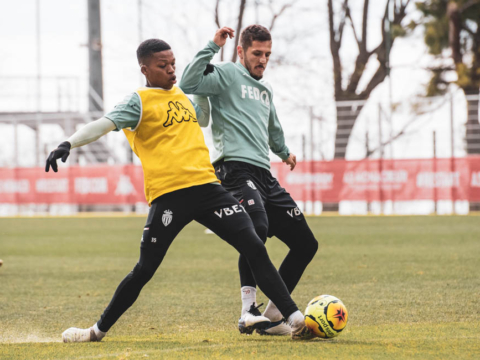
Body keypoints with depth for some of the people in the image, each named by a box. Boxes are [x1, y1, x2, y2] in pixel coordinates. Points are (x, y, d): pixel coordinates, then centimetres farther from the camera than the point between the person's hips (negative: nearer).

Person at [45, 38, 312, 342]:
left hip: (207, 187, 5)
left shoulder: (181, 95, 21)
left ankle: (296, 319, -6)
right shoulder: (140, 101, 1)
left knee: (255, 248, -6)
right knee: (145, 270, -1)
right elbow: (106, 124, -14)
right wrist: (69, 144, -31)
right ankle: (99, 330, 16)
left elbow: (200, 116, 42)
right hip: (168, 194, -5)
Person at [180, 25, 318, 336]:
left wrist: (283, 151, 59)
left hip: (265, 176, 8)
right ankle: (249, 309, -32)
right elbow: (188, 84, -16)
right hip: (236, 169, -8)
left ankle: (273, 314, 11)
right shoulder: (227, 74, 3)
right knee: (257, 228, -34)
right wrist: (212, 48, -14)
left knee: (306, 243, 4)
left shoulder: (265, 89, 26)